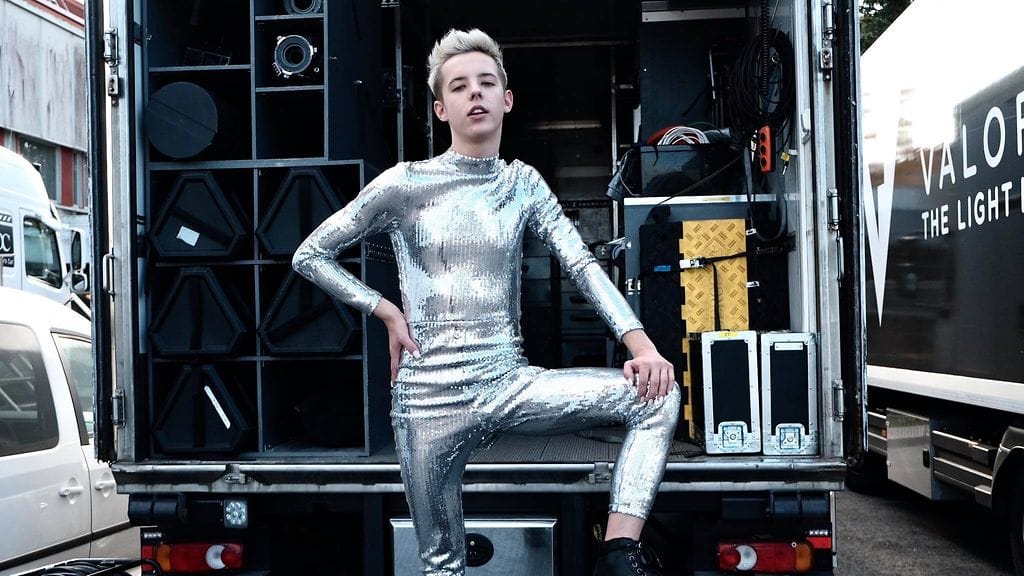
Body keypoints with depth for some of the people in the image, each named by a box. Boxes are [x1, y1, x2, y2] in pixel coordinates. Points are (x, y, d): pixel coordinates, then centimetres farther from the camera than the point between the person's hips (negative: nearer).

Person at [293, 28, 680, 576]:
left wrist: (643, 346, -15)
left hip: (509, 382, 3)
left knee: (657, 394, -15)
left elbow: (582, 264, -1)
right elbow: (310, 254, 4)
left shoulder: (523, 183, 7)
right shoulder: (405, 184, -3)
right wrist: (387, 311, -5)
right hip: (431, 396, -2)